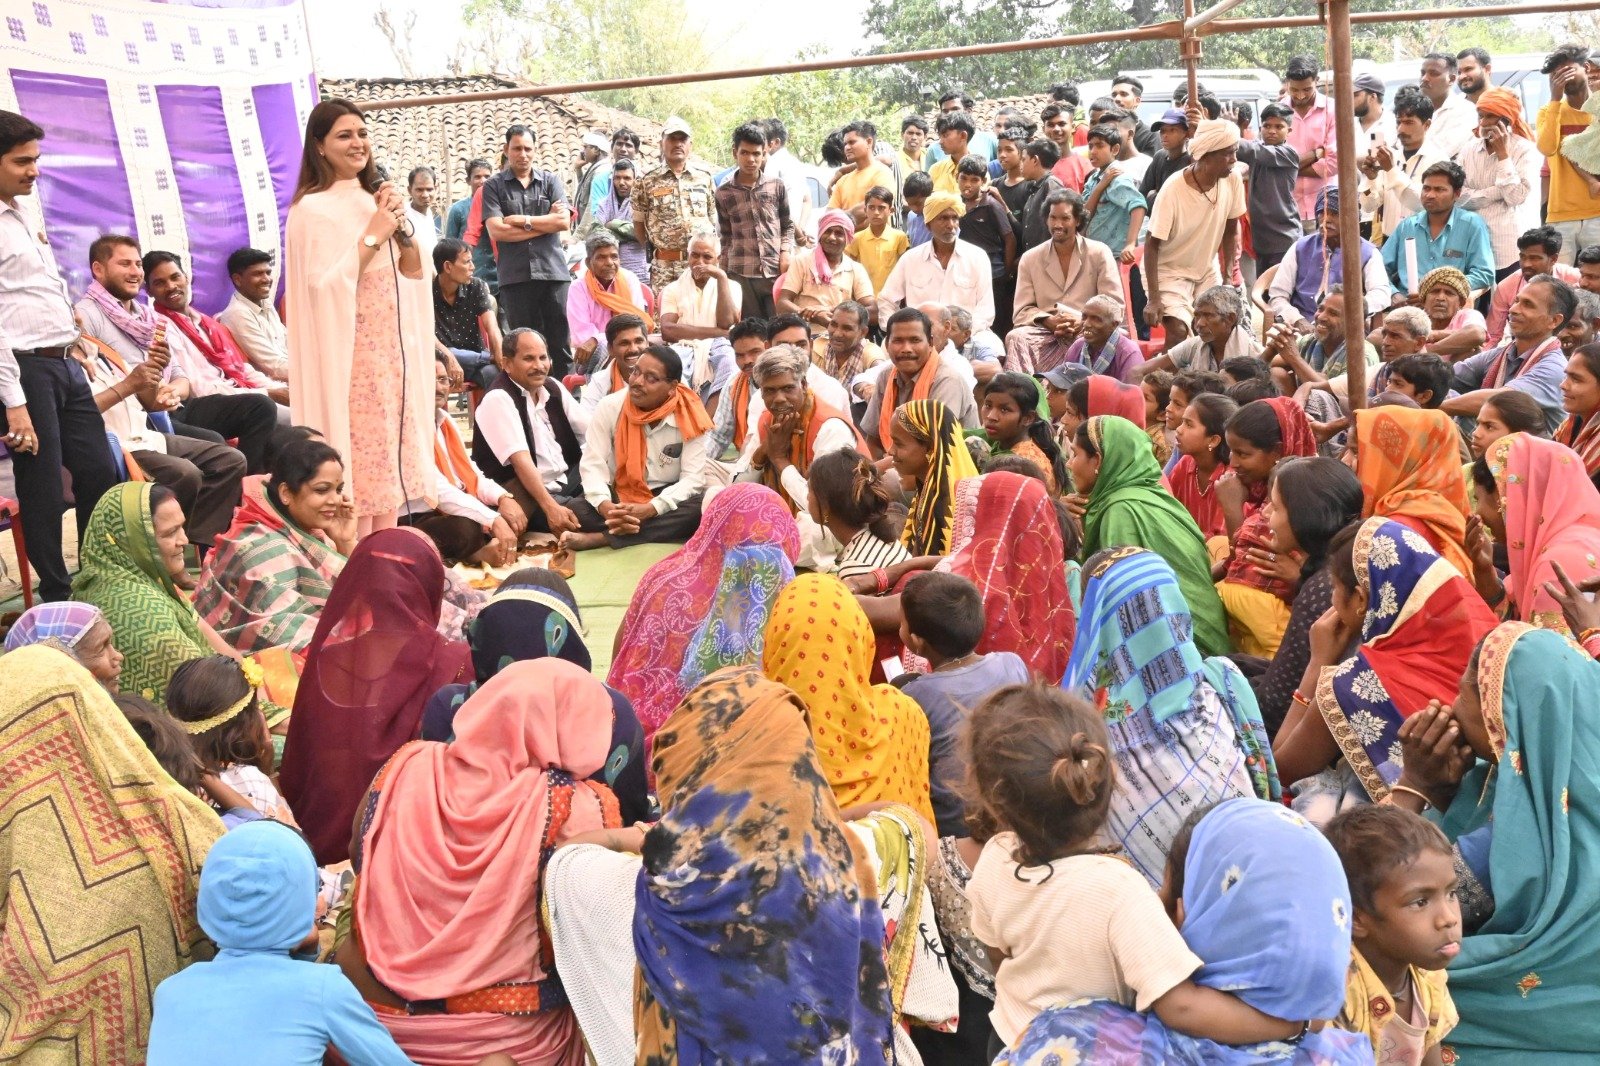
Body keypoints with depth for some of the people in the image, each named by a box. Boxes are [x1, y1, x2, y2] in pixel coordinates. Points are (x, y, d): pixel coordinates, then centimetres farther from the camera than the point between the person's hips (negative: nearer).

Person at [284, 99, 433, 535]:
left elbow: (414, 272, 14)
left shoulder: (374, 200, 15)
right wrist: (372, 236, -15)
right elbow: (323, 286, -18)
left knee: (391, 455, 7)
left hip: (393, 349, 7)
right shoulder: (312, 209, -8)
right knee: (358, 459, -8)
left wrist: (400, 226, -2)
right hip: (348, 355, -7)